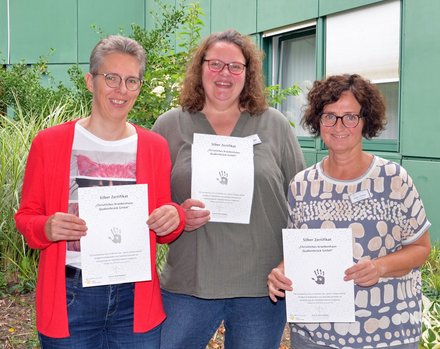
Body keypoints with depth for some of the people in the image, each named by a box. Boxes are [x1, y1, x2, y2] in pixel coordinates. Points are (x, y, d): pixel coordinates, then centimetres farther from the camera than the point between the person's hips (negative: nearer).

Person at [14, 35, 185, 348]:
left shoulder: (155, 147, 4)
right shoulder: (49, 143, -2)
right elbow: (26, 217, 4)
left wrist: (173, 219, -12)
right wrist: (47, 229, -18)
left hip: (136, 298, 2)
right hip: (69, 298, -1)